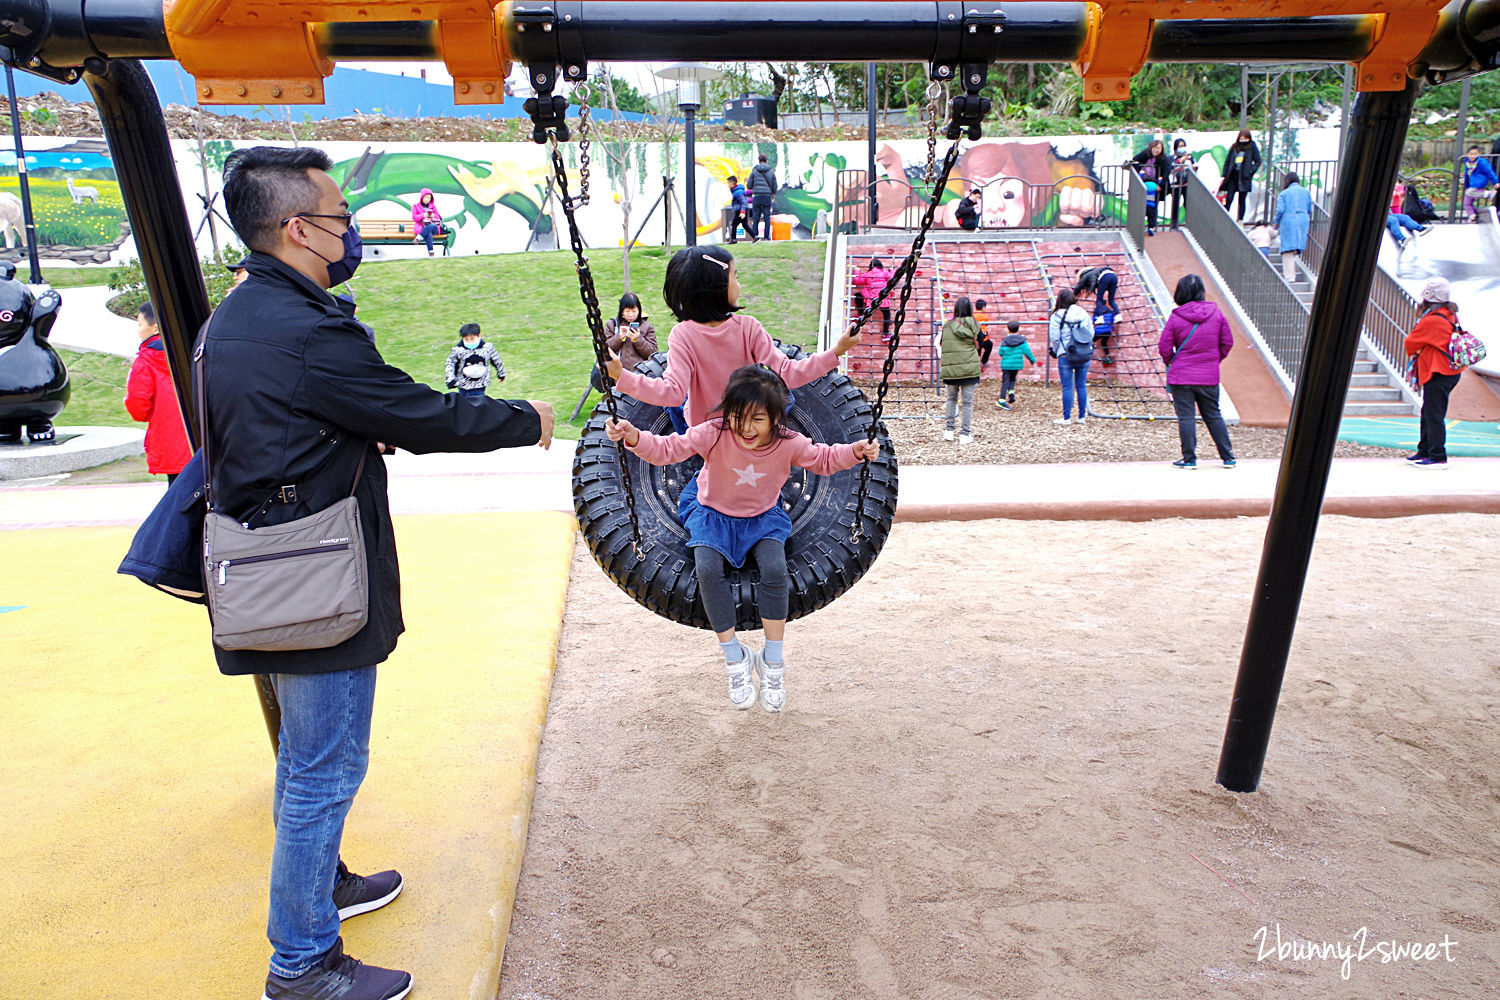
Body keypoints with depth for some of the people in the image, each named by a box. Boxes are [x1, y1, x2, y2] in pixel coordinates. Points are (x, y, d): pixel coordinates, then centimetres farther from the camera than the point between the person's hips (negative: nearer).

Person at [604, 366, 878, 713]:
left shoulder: (788, 443, -15)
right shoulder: (714, 434, -22)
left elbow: (823, 459, 2)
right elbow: (668, 449, -23)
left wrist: (855, 451, -15)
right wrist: (634, 438, -40)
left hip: (764, 518, 1)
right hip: (714, 515, 0)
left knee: (775, 570, -28)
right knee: (708, 570, -29)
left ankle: (772, 661, -9)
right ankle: (735, 657, -11)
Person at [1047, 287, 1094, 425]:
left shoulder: (1057, 316, -8)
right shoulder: (1084, 314, 4)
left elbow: (1054, 337, -8)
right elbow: (1091, 333, 6)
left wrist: (1055, 351, 8)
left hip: (1066, 356, -4)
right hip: (1085, 355, 4)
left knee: (1067, 387, 0)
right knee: (1081, 386, 10)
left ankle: (1066, 418, 3)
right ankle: (1082, 417, 15)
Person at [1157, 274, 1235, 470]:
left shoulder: (1176, 317, -10)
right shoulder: (1216, 313, 1)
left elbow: (1164, 348, -6)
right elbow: (1228, 342, 7)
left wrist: (1171, 361, 14)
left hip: (1181, 376, -4)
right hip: (1209, 376, 4)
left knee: (1186, 417, 2)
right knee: (1213, 415, 15)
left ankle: (1189, 459, 3)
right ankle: (1228, 457, 18)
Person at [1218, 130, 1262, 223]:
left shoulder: (1252, 147, 0)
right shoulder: (1234, 147, 6)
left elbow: (1258, 162, 3)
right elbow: (1227, 161, 11)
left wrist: (1250, 172, -9)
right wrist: (1224, 176, 6)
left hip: (1244, 178, -2)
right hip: (1232, 177, 2)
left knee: (1242, 200, 3)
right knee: (1229, 199, -3)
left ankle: (1240, 221, 9)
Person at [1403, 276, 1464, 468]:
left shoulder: (1431, 321, -18)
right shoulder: (1450, 316, 12)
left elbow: (1410, 342, -9)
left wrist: (1413, 353, 12)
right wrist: (1420, 353, 9)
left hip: (1438, 374, -10)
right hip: (1450, 372, 10)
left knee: (1434, 415, -7)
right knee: (1428, 414, 17)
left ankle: (1438, 457, -5)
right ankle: (1425, 451, 25)